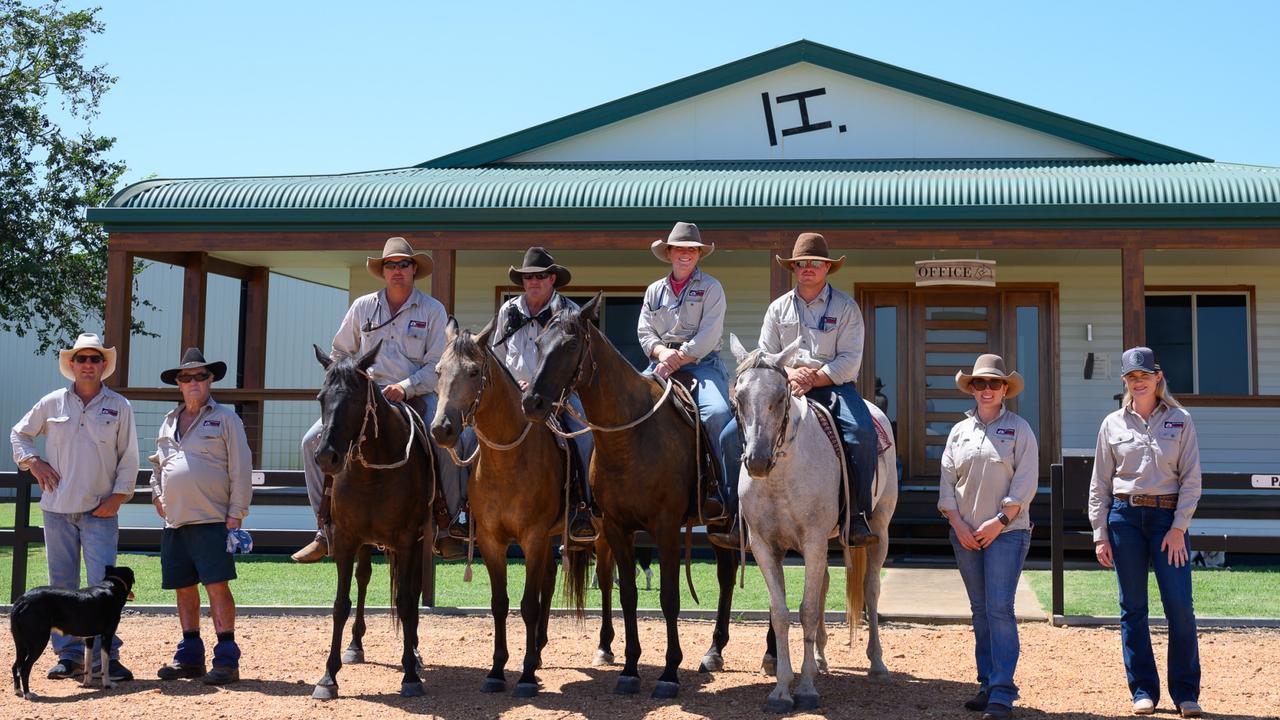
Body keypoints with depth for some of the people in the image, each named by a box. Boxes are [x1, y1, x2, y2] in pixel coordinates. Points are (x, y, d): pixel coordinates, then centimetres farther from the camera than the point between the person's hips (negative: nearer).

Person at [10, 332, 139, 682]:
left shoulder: (119, 407, 2)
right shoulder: (52, 403, 6)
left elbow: (129, 457, 4)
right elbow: (18, 434, 19)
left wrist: (118, 496, -5)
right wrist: (33, 462, 3)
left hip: (100, 510, -2)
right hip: (57, 508, 2)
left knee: (102, 584, -8)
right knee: (62, 584, 7)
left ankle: (105, 656, -4)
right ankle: (69, 654, 15)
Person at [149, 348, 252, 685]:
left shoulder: (225, 418, 0)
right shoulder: (169, 422, 17)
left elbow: (241, 470, -5)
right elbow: (157, 464, 29)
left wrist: (236, 514, -10)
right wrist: (156, 493, 11)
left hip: (212, 519, -6)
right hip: (174, 520, 6)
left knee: (217, 586, -9)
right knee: (184, 588, 10)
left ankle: (227, 658, -6)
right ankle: (190, 656, 18)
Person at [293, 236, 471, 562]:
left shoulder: (433, 310, 1)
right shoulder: (362, 307, 9)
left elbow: (438, 366, -4)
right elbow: (340, 353, 19)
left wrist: (405, 387, -17)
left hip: (416, 397, -2)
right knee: (313, 440, -13)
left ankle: (448, 526, -11)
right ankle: (325, 529, -5)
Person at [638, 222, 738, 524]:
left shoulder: (711, 287, 6)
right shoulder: (654, 290, 19)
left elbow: (709, 334, -6)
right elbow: (644, 331, 12)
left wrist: (679, 358, -15)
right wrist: (662, 352, -9)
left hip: (702, 362, -4)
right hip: (662, 362, 4)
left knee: (718, 413, -30)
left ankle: (730, 497, -23)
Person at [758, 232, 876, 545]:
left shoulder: (846, 307, 5)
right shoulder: (778, 308, 14)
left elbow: (849, 362, -3)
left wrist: (813, 378, -15)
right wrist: (790, 374, -10)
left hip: (834, 385, -1)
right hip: (788, 387, 2)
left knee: (862, 432, -29)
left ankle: (857, 517, -24)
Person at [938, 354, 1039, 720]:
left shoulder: (1019, 429, 0)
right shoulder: (959, 431, 11)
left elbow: (1025, 483, -7)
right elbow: (947, 482, 8)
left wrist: (999, 521, -14)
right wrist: (958, 524, -4)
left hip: (1007, 531, -4)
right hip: (966, 534, 4)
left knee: (999, 609, -11)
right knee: (980, 611, 9)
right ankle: (987, 685, 16)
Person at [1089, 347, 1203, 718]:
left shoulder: (1180, 421, 4)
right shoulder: (1113, 424, 7)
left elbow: (1191, 479, 1)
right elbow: (1100, 484, 9)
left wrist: (1178, 527, -8)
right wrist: (1100, 534, 3)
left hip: (1168, 517, -1)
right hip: (1124, 517, 1)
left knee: (1180, 607, -7)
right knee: (1132, 608, 4)